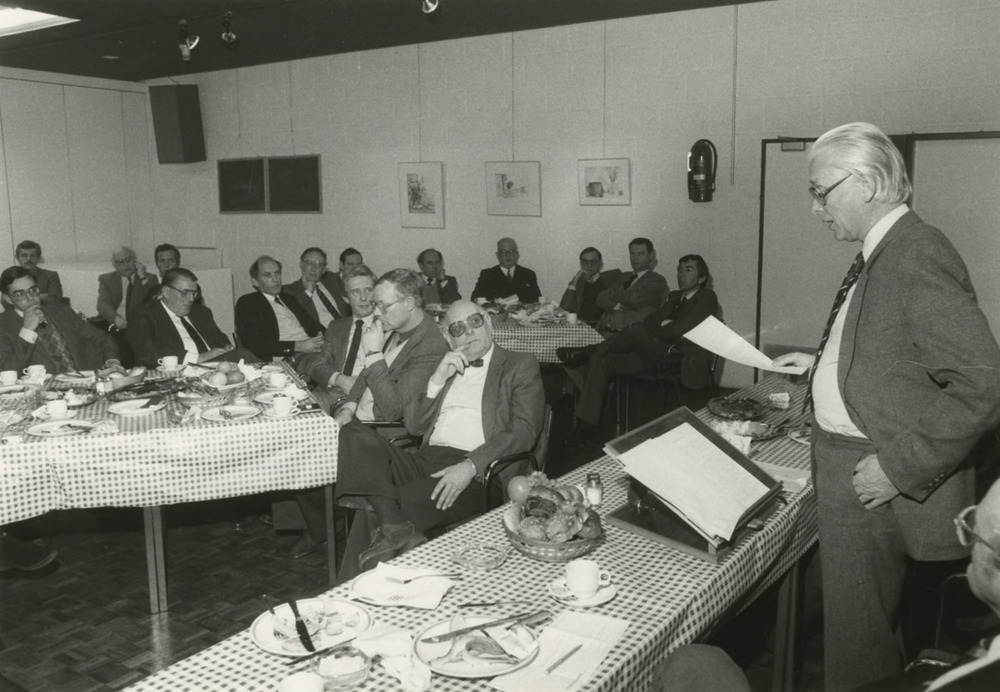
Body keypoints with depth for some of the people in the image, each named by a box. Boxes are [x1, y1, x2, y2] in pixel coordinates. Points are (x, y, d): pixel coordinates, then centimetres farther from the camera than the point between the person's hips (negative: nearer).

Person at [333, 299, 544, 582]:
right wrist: (437, 380, 2)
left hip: (473, 473, -6)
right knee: (353, 433, -23)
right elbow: (414, 426, 19)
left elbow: (524, 431, -6)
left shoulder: (520, 365, 9)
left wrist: (470, 466, -20)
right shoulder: (445, 367, 26)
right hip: (425, 461, 6)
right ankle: (396, 527, -35)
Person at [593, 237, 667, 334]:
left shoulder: (657, 281, 4)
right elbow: (601, 299, 12)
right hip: (604, 331, 6)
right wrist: (615, 306, -9)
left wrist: (613, 295, 6)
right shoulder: (623, 277, 24)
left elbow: (634, 299, -12)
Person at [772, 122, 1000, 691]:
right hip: (844, 470, 9)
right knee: (856, 625, 23)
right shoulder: (882, 254, 8)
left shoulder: (920, 258, -21)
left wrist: (900, 466, -23)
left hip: (874, 480, -9)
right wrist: (823, 363, 11)